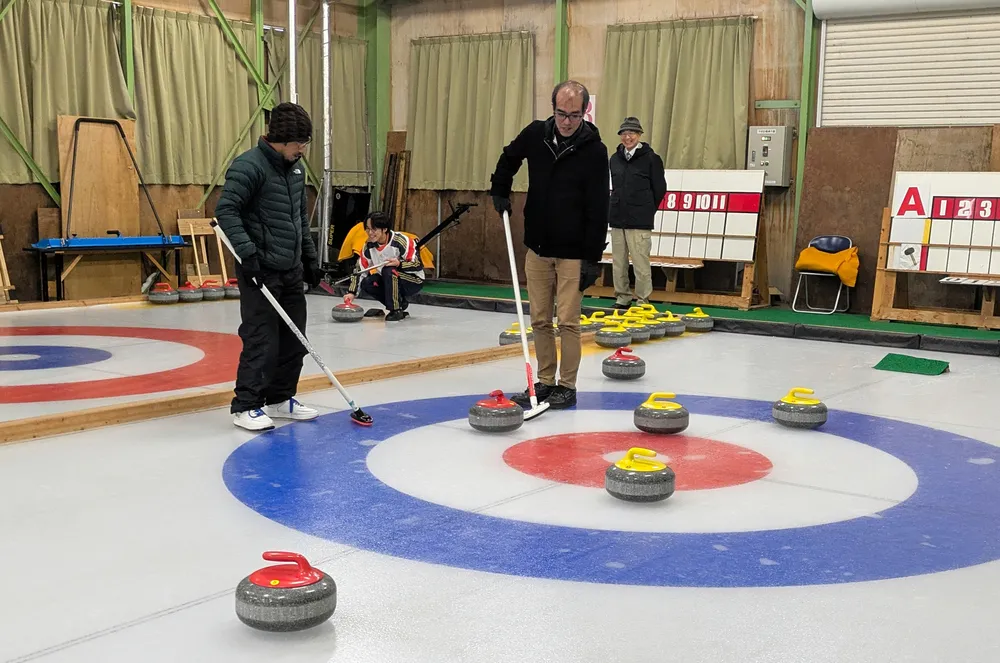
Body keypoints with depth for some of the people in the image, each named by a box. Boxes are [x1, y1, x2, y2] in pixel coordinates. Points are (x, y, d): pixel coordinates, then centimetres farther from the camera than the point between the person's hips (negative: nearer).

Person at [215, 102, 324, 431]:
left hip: (291, 270, 8)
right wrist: (247, 252, -26)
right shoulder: (249, 165, -15)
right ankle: (245, 406, 3)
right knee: (261, 340, -7)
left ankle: (280, 399, 24)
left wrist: (310, 257, 18)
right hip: (261, 271, -8)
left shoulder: (296, 169, 12)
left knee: (294, 339, 12)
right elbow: (225, 211, -20)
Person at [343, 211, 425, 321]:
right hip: (391, 281, 7)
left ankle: (396, 310, -20)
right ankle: (400, 303, 2)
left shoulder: (401, 241, -25)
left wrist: (399, 263, -39)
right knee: (367, 283, -15)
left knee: (389, 270, -32)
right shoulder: (369, 246, -6)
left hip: (414, 281, -7)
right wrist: (352, 292, -15)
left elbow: (418, 265, -24)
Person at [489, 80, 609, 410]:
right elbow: (508, 158, 22)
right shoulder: (536, 134, -1)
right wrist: (500, 192, 11)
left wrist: (593, 258, -14)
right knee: (539, 319, 9)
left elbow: (598, 209, -12)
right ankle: (544, 381, 20)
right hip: (537, 247, 4)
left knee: (567, 321, -3)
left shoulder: (594, 150, -12)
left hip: (573, 252, -4)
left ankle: (567, 386, 9)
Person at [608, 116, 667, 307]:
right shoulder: (615, 159, 11)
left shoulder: (651, 158, -4)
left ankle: (642, 300, 4)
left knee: (640, 262, -5)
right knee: (618, 261, 9)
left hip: (639, 221, -5)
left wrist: (646, 211, 7)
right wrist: (618, 207, 12)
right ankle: (622, 297, 20)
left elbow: (660, 189, 1)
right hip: (617, 219, 5)